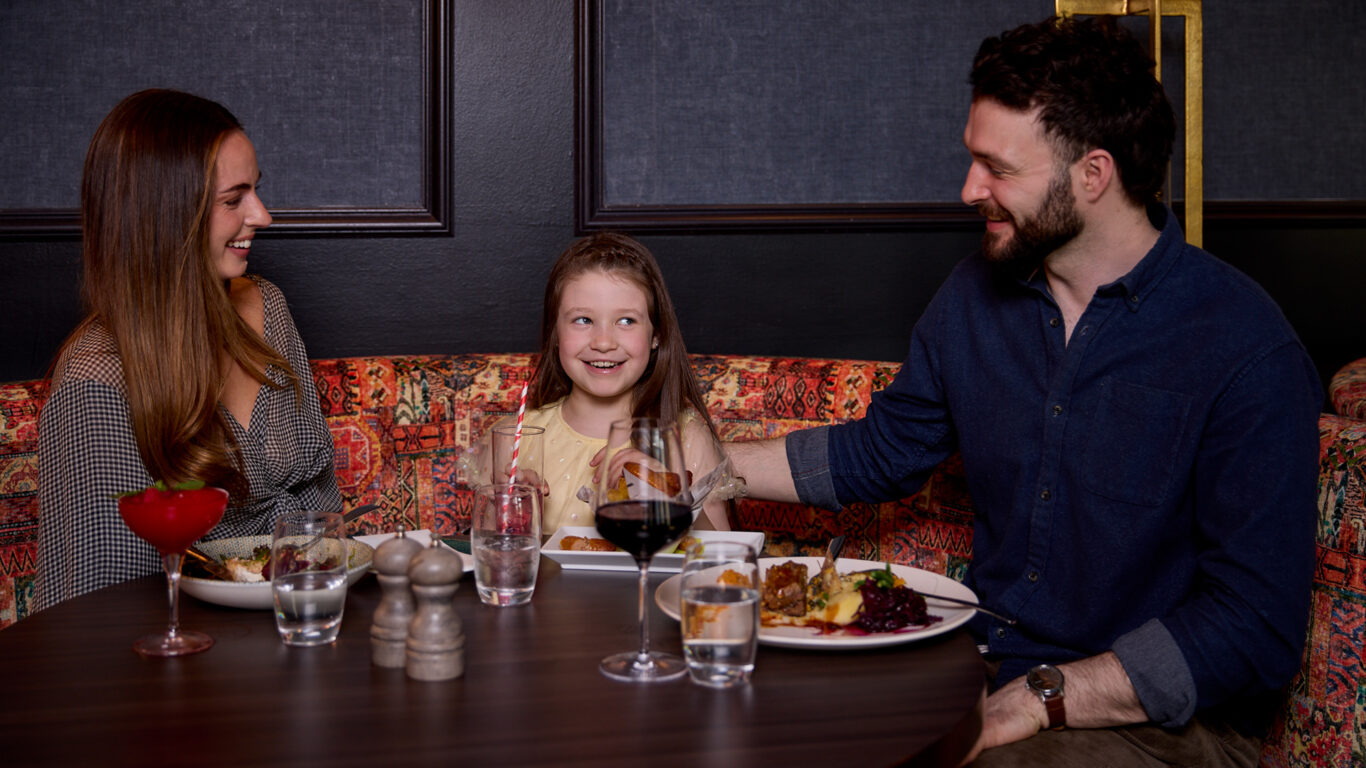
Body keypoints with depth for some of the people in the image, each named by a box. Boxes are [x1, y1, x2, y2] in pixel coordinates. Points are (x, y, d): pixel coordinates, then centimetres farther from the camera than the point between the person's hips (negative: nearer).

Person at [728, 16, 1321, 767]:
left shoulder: (1248, 352, -16)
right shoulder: (975, 294, 5)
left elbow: (1257, 629, -18)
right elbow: (880, 452, 20)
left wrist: (1041, 699, -22)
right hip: (991, 669, 6)